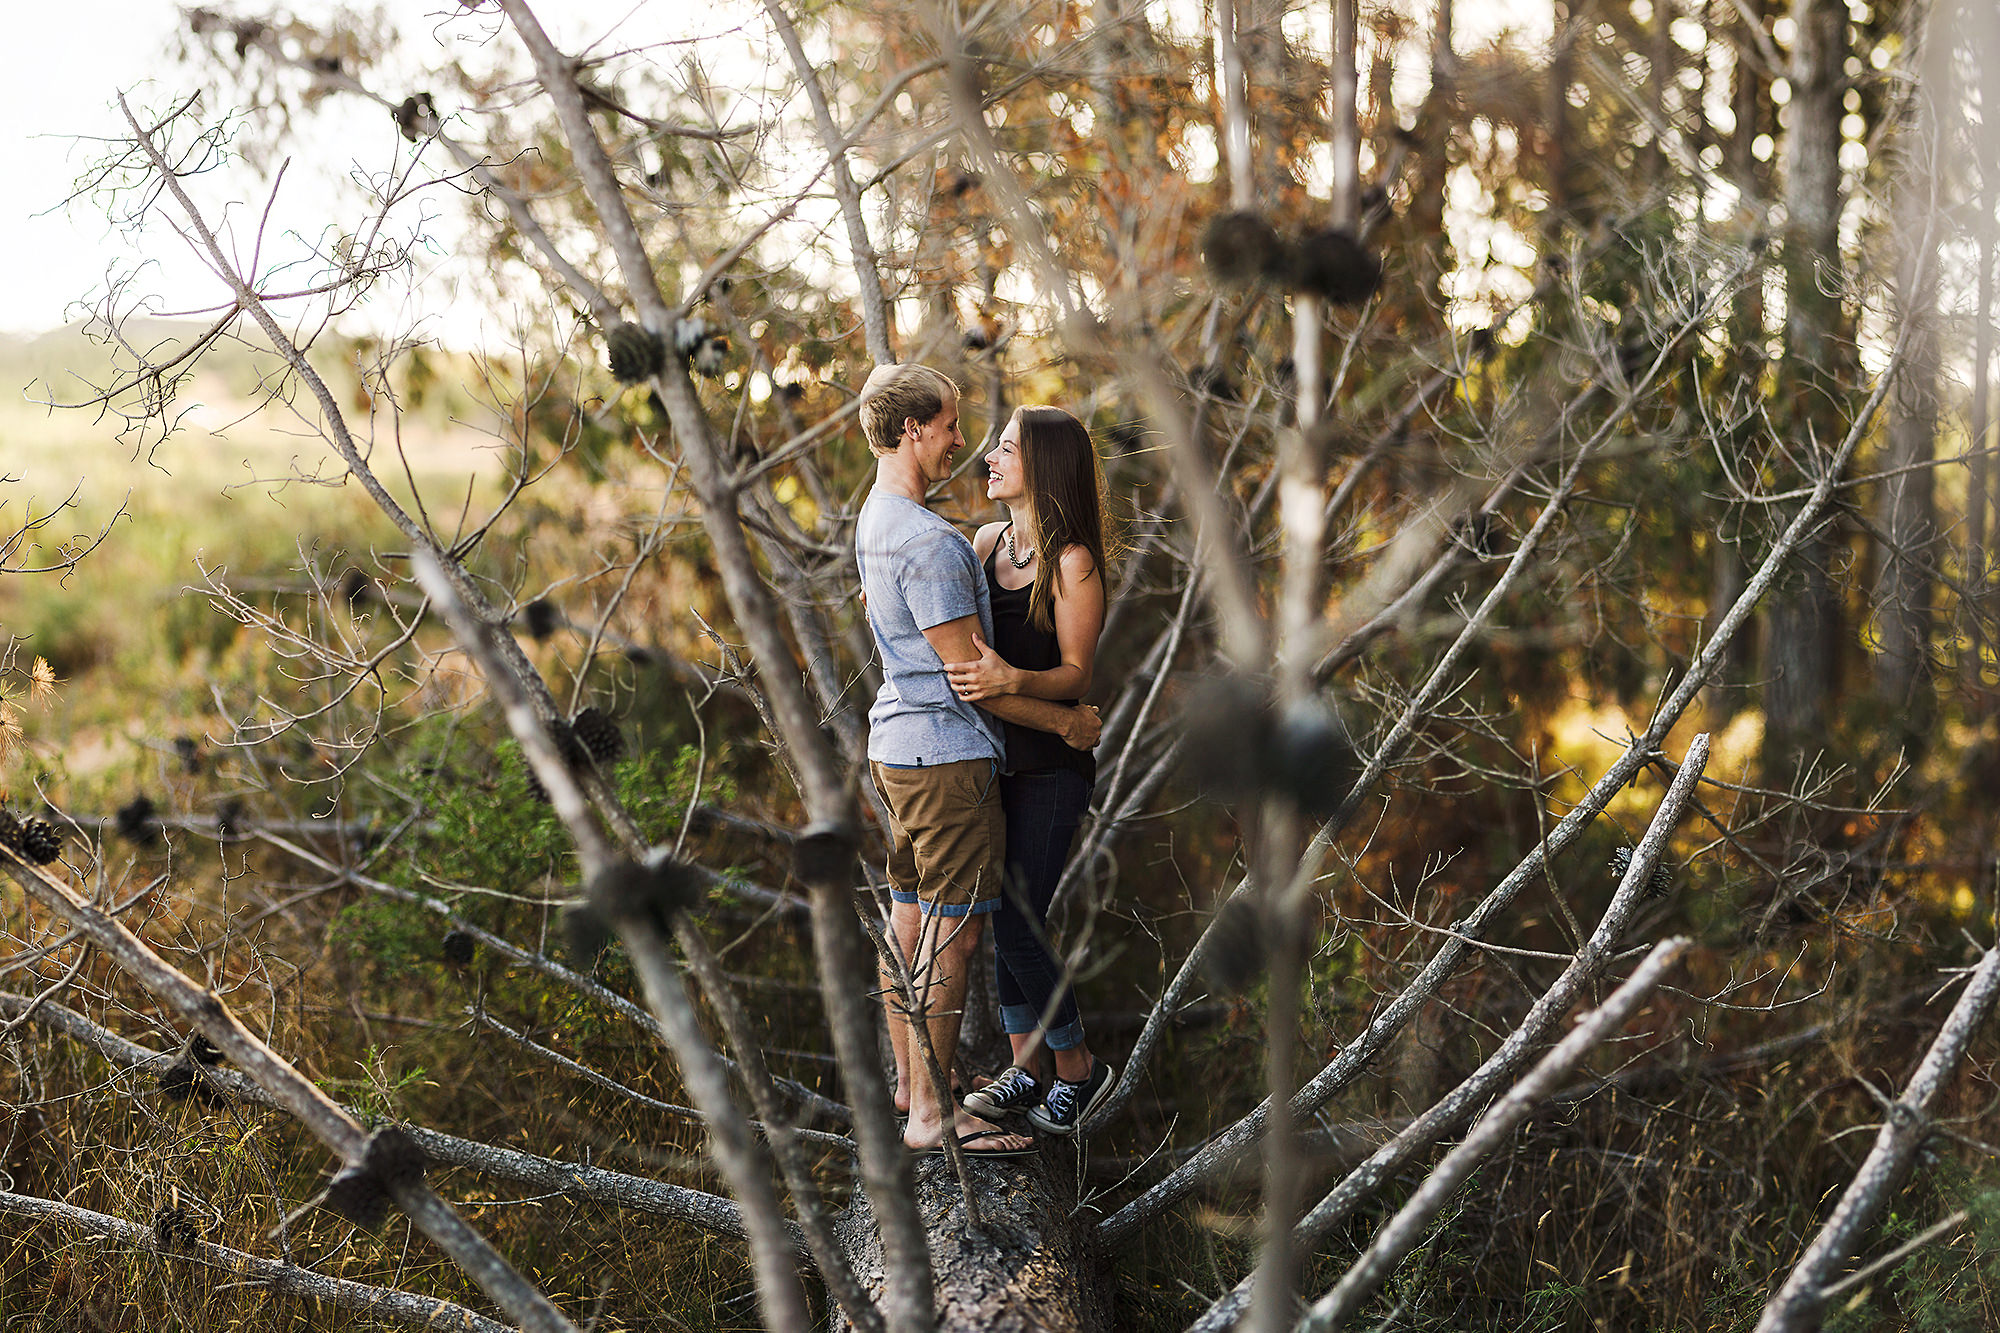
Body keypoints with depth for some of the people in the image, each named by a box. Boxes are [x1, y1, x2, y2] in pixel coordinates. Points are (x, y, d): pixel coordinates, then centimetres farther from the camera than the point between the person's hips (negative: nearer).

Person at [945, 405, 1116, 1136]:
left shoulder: (1072, 563, -15)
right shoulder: (988, 541, 6)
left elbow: (1077, 673, -15)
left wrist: (1011, 679, -33)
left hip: (1049, 768, -7)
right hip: (996, 758, 7)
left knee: (1018, 924, -6)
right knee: (1005, 917, 10)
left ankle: (1079, 1066, 12)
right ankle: (1025, 1070, 21)